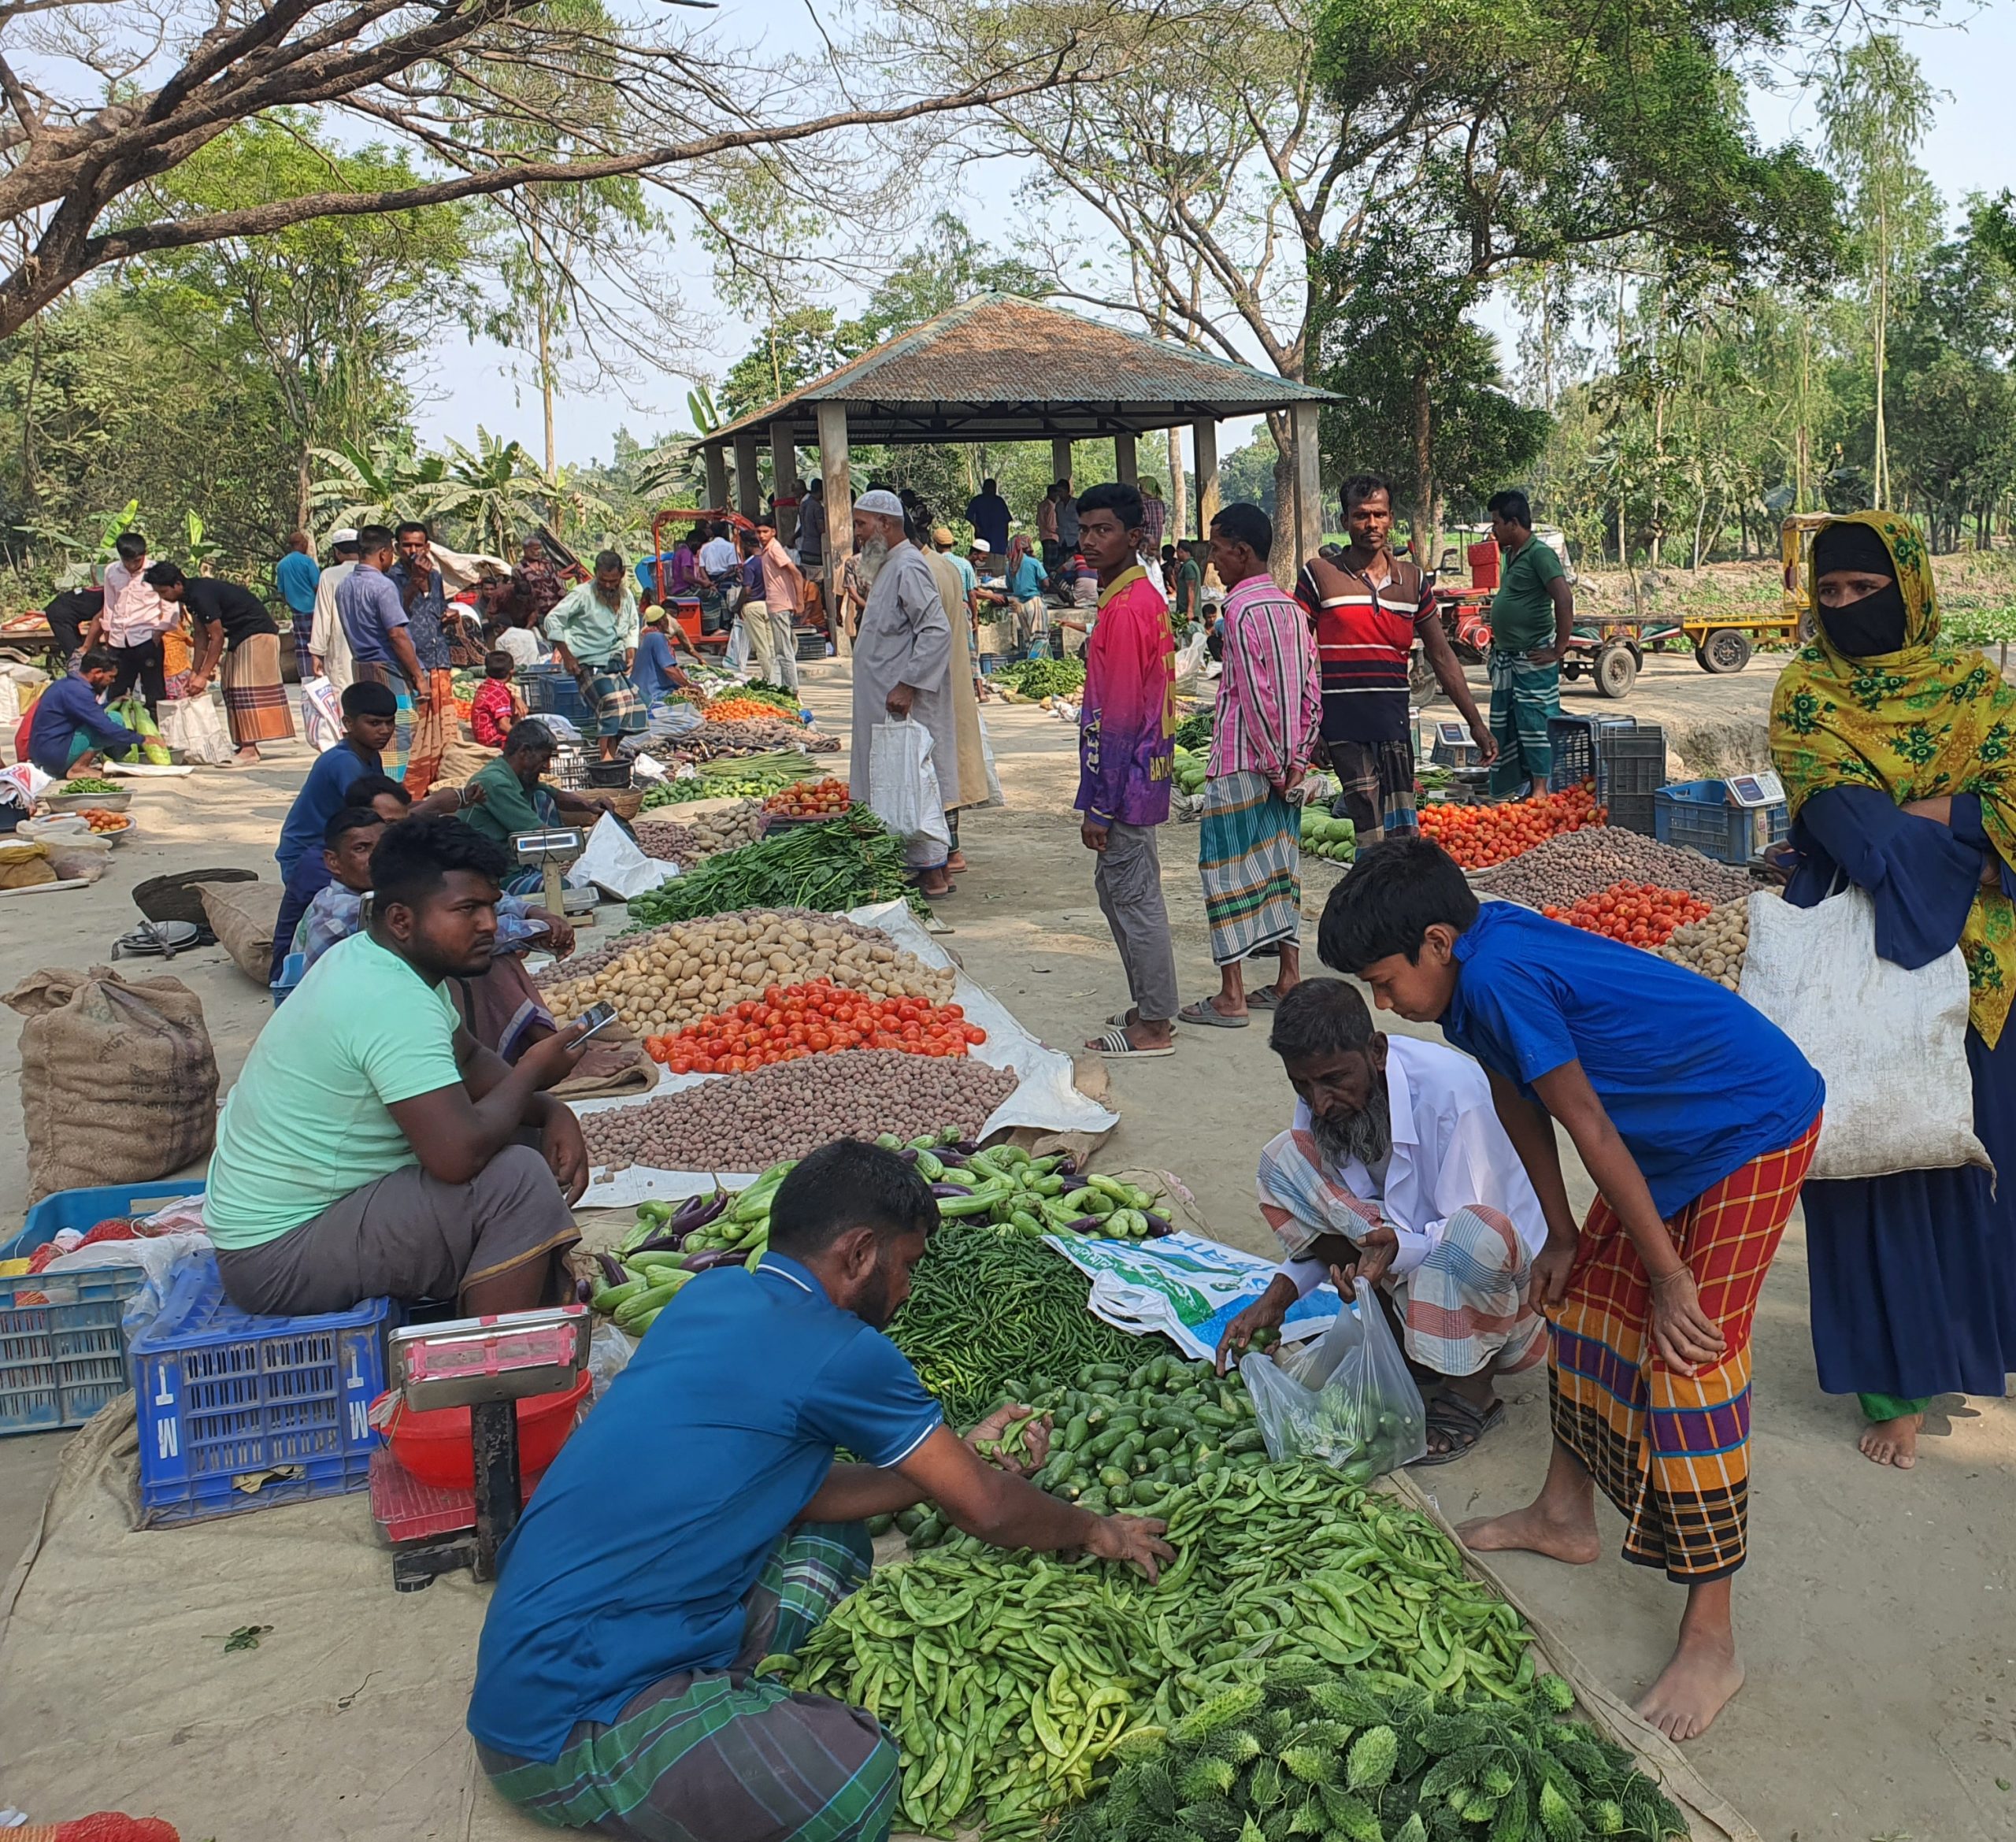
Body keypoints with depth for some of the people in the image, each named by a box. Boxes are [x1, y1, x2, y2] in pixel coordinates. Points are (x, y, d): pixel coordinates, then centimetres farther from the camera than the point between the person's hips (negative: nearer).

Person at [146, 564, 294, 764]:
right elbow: (202, 636, 10)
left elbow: (217, 638, -20)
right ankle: (246, 746, 8)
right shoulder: (191, 594, 5)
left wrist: (203, 676, -17)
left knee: (248, 689, -14)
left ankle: (250, 749, -16)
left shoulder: (201, 595, -24)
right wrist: (195, 672, 9)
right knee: (233, 690, 8)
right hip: (239, 637, 10)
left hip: (257, 635, -10)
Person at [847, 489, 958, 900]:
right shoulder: (889, 566, 16)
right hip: (886, 702, 11)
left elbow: (937, 631, -24)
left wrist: (907, 685, -26)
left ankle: (931, 873, 0)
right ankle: (931, 864, 19)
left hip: (904, 704, -11)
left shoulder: (908, 569, -16)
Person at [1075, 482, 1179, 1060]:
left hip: (1125, 779, -10)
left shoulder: (1124, 609, -19)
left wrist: (1098, 805, -18)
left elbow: (1118, 720, -22)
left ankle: (1153, 1027, 10)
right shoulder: (1146, 597, 12)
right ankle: (1150, 1008, 29)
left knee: (1135, 899, -1)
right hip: (1142, 772, 10)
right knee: (1116, 889, 19)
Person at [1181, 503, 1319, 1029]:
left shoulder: (1242, 609, -14)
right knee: (1280, 866, 13)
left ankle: (1231, 996, 1)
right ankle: (1289, 980, 19)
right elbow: (1311, 693, 9)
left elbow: (1256, 697, -19)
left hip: (1240, 765, -8)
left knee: (1228, 870, -2)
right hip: (1284, 766, 8)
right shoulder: (1291, 609, 11)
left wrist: (1275, 766, -13)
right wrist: (1296, 760, 7)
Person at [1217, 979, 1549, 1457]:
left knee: (1478, 1232, -41)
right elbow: (1322, 1219, -2)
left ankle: (1472, 1390, -11)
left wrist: (1398, 1248, -44)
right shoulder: (1322, 1096, -10)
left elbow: (1469, 1234, -26)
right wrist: (1278, 1296, -16)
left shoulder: (1452, 1089, -29)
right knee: (1283, 1158, -16)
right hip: (1398, 1236, 5)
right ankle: (1401, 1344, -9)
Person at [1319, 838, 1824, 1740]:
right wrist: (1560, 1234, 13)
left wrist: (1669, 1275, -17)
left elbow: (1589, 1126, -25)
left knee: (1690, 1351, -12)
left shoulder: (1497, 976, -30)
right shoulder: (1481, 959, -1)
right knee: (1586, 1296, 13)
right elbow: (1518, 1103, 7)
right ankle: (1565, 1517, 30)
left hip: (1756, 1124, -10)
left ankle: (1711, 1638, -2)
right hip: (1676, 1134, 10)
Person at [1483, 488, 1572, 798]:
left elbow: (1564, 601, -22)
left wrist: (1558, 650, -20)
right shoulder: (1511, 554, 14)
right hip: (1506, 660, 10)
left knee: (1534, 725, -5)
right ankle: (1515, 789, 22)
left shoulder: (1540, 554, -14)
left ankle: (1540, 792, 1)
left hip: (1533, 662, -10)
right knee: (1504, 727, 13)